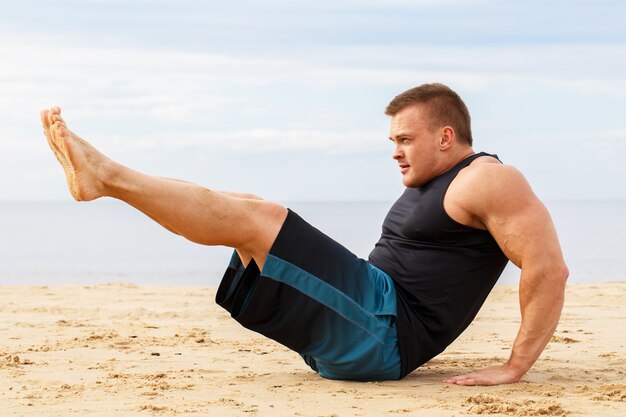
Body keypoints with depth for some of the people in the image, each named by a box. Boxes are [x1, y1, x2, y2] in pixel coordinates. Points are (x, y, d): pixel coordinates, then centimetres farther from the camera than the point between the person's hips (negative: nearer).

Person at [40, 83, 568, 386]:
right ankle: (101, 178, 3)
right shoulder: (427, 185, 23)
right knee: (247, 211, 8)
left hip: (386, 331, -10)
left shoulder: (489, 180, -7)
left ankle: (107, 176, -9)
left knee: (254, 218, -15)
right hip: (365, 326, 10)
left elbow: (550, 269, -17)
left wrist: (515, 367, -21)